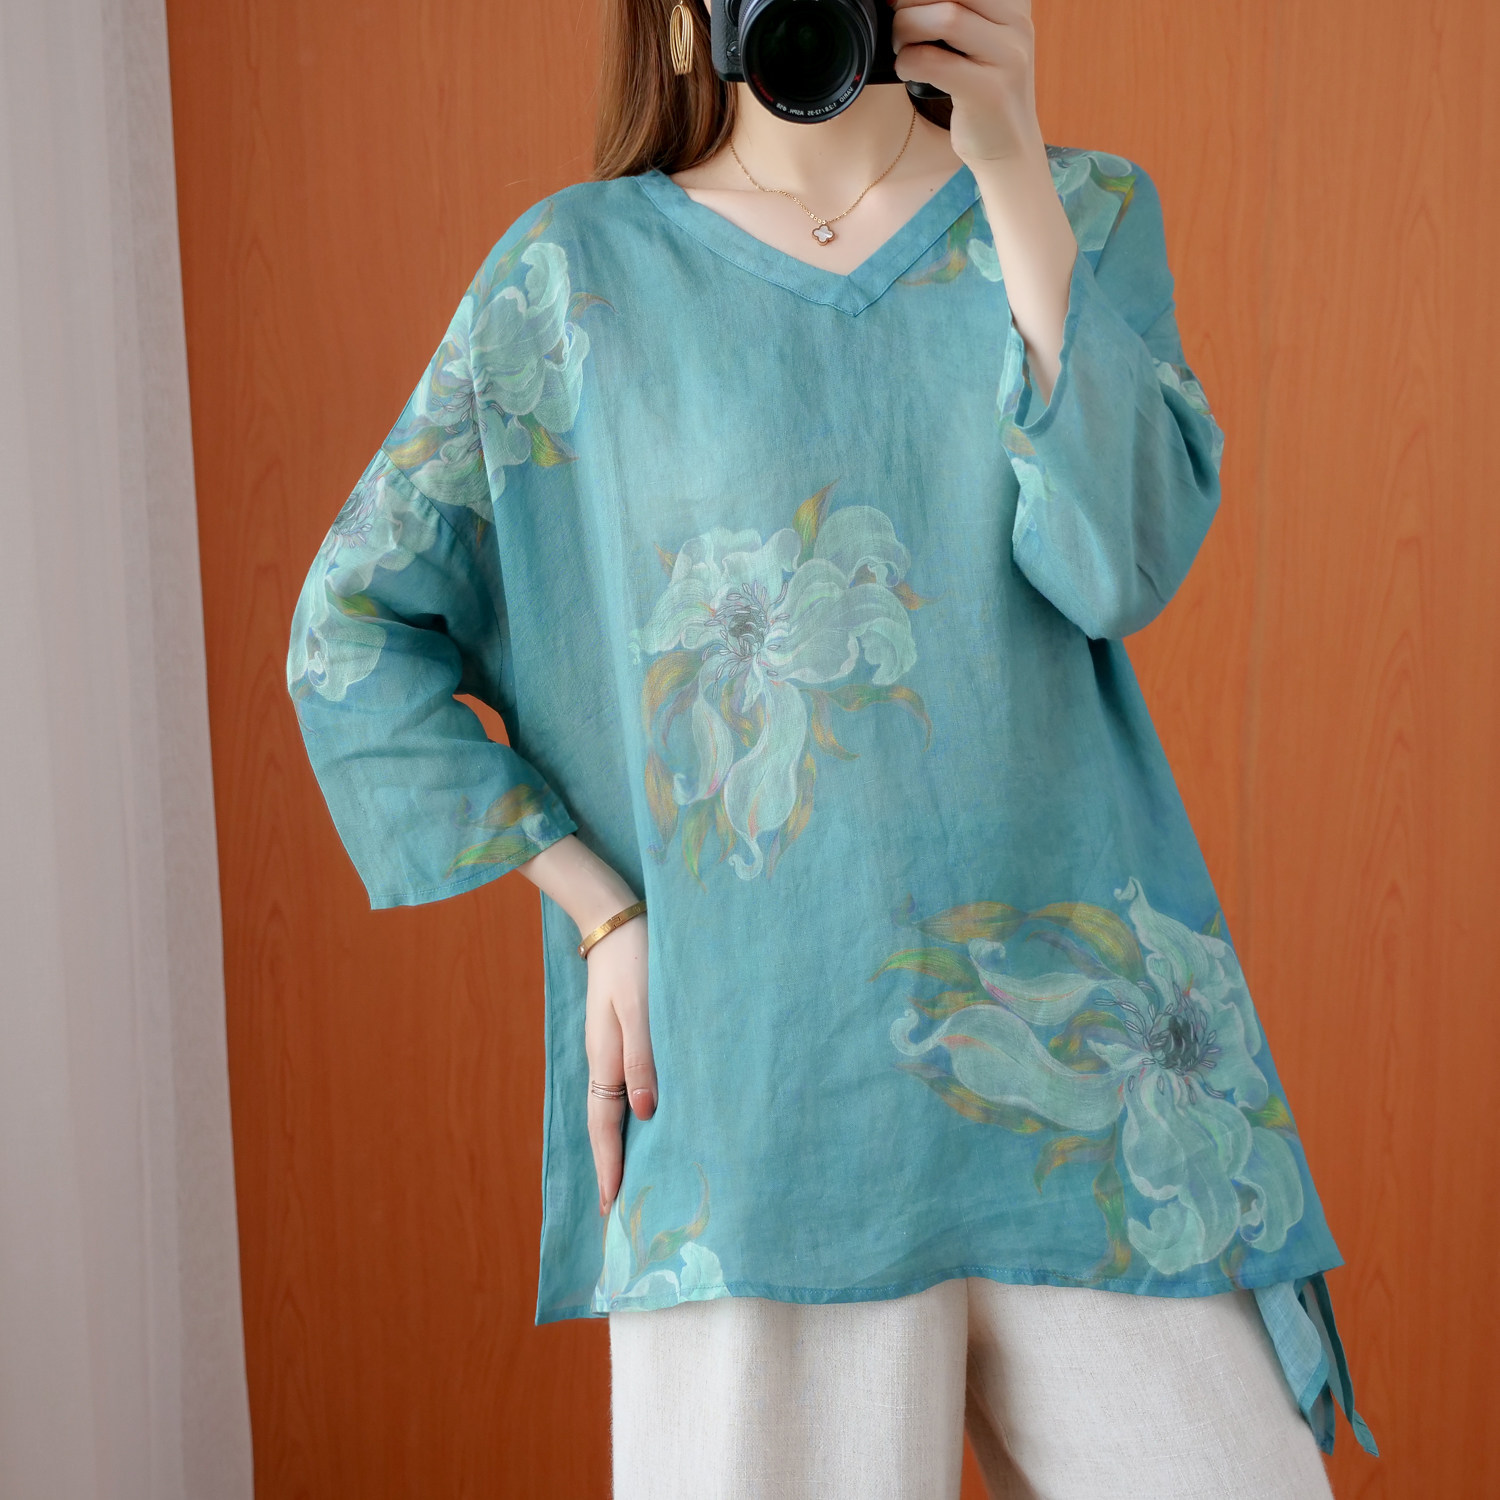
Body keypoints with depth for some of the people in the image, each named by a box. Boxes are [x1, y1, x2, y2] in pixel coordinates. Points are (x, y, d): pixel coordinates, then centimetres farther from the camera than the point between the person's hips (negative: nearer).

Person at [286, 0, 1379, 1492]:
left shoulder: (1081, 211, 11)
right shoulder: (579, 267, 6)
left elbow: (1126, 560, -7)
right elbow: (352, 633, 6)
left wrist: (1011, 160, -10)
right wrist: (600, 908, -2)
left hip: (1086, 1061, 2)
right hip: (752, 1081, -1)